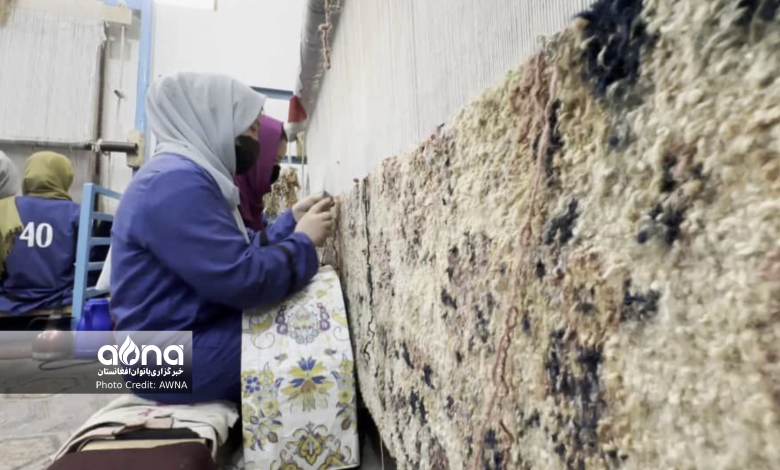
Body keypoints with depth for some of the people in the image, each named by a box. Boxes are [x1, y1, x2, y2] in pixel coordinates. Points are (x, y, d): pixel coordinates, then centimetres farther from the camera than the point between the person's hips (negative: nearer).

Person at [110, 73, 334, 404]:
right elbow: (242, 279, -29)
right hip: (179, 359, -10)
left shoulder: (192, 174, 14)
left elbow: (243, 249, 11)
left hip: (200, 331, 10)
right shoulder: (177, 180, -22)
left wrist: (292, 222, 2)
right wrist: (303, 241, -15)